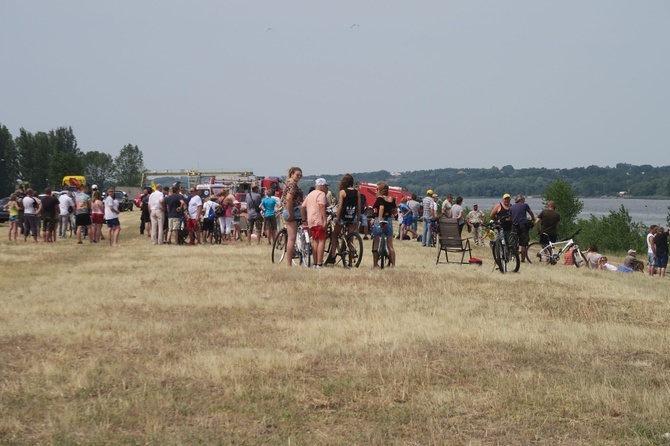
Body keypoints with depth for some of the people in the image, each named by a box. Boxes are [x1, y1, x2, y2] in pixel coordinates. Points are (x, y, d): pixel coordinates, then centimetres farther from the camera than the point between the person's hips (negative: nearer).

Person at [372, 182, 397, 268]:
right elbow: (394, 211, 11)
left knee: (376, 244, 4)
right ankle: (393, 264, 8)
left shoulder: (380, 199, -11)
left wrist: (380, 220, -34)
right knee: (390, 245, 10)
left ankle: (375, 264, 3)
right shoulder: (392, 199, 6)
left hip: (380, 221, -6)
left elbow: (381, 207, -28)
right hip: (389, 221, 6)